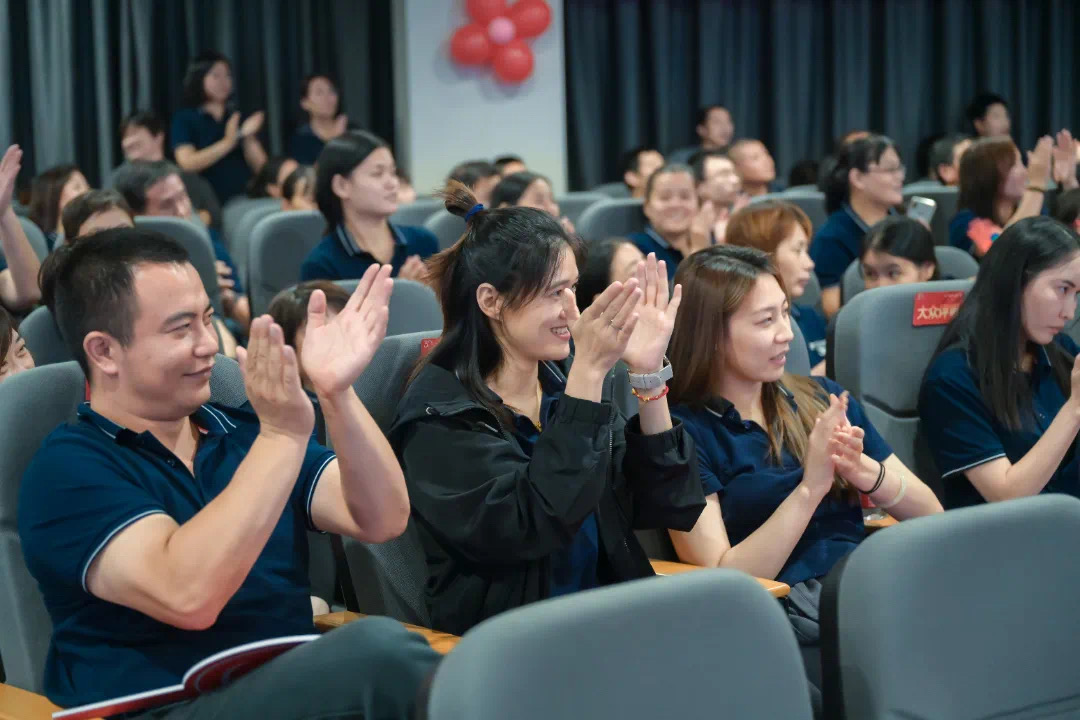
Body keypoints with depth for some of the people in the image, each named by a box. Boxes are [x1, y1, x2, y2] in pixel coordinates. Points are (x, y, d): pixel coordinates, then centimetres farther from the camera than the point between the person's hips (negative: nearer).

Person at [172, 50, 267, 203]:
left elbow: (260, 167, 6)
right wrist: (227, 143, -19)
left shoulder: (238, 118, 12)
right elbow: (187, 163, -12)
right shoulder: (184, 118, 2)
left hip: (243, 199, 3)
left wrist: (248, 137, -12)